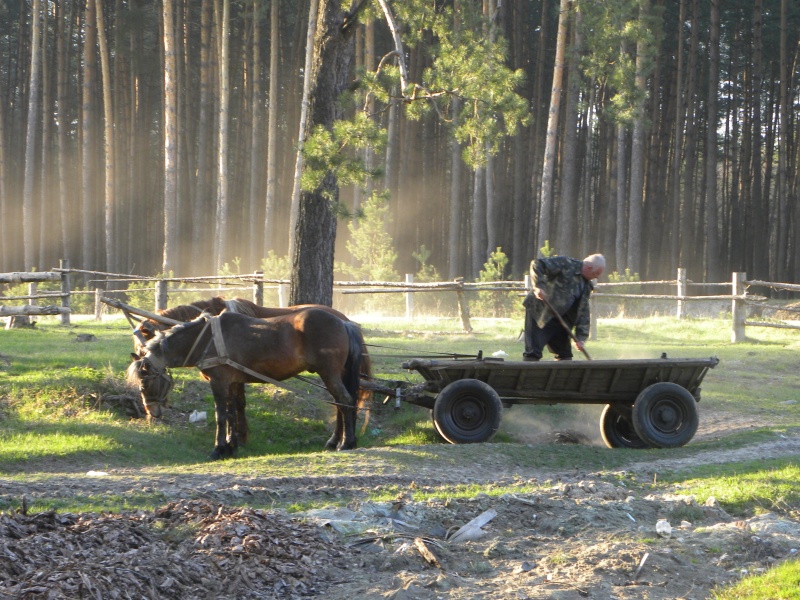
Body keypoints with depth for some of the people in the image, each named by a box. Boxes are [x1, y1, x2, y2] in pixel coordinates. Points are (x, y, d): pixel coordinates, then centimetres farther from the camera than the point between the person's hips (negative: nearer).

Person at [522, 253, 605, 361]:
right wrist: (539, 286, -30)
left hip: (559, 320, 9)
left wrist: (581, 337, 6)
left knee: (565, 354, 12)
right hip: (540, 313, -9)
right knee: (533, 353, -13)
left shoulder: (586, 285, 12)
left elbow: (583, 312, 14)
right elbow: (537, 264, -18)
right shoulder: (565, 264, -12)